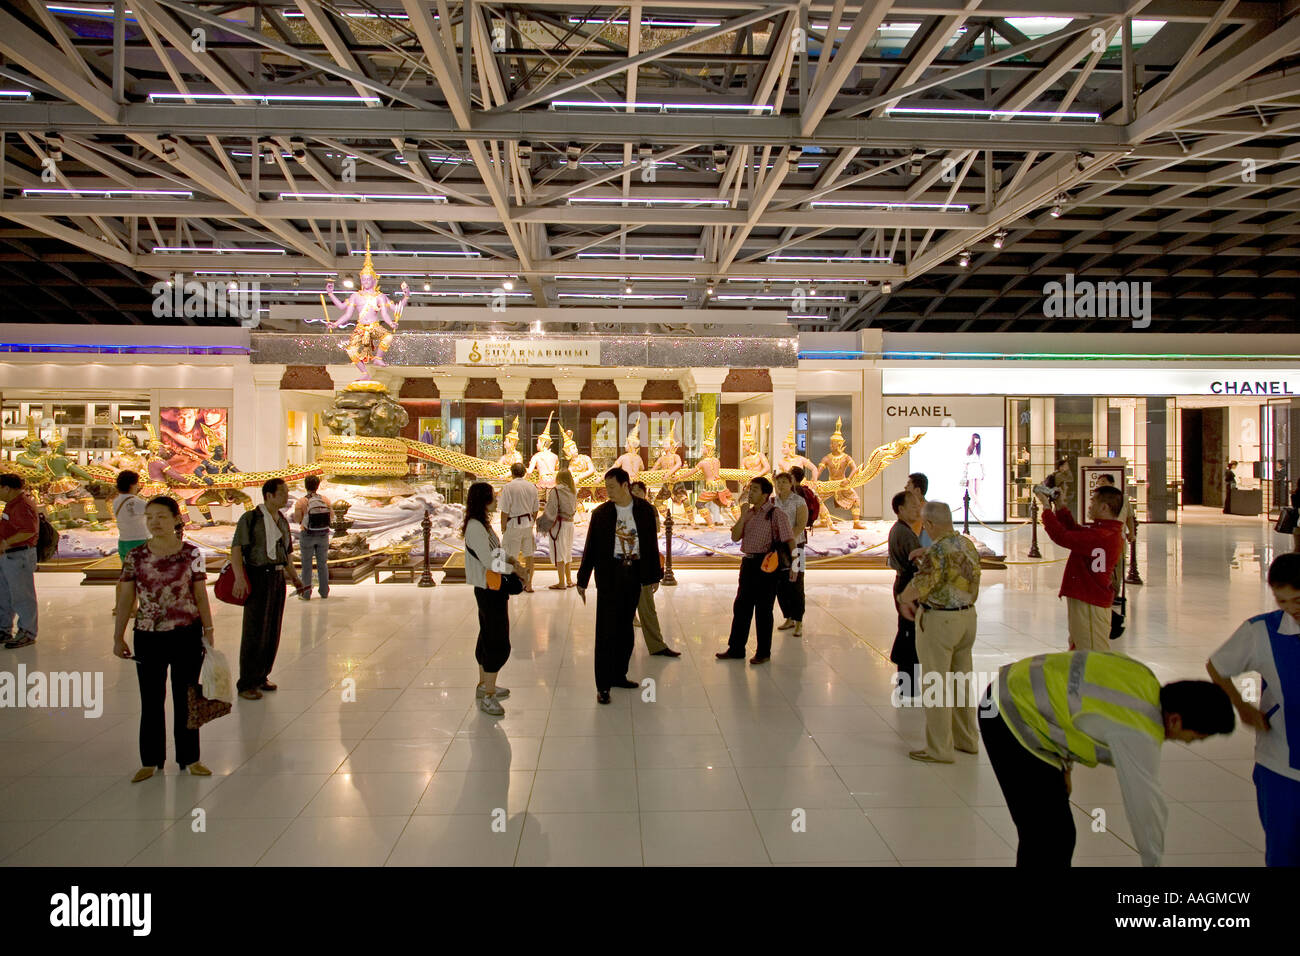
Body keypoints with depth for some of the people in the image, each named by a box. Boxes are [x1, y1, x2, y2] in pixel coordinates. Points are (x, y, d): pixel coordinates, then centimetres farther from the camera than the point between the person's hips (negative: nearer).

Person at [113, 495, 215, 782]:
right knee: (151, 701, 11)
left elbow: (201, 596, 1)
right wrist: (118, 637, 3)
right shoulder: (135, 557, -1)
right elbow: (125, 599, 4)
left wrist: (208, 631, 0)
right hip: (148, 637, 1)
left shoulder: (191, 554, -4)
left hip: (187, 635, -1)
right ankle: (150, 760, 27)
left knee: (185, 699, 10)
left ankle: (189, 758, 24)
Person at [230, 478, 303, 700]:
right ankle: (246, 684, 5)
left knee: (273, 631, 11)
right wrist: (239, 577, -27)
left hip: (278, 578, 7)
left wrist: (294, 577, 11)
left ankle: (261, 677, 24)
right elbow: (236, 549, -15)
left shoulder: (282, 521, 14)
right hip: (258, 577, -7)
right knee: (255, 632, -4)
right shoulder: (251, 518, -7)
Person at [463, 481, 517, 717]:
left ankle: (484, 685, 32)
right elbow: (489, 561, -23)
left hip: (489, 589, 10)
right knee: (499, 643, -6)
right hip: (489, 590, -10)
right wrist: (515, 566, -11)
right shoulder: (475, 527, -20)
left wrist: (508, 558, -1)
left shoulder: (482, 524, 11)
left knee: (488, 638, 19)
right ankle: (488, 696, 1)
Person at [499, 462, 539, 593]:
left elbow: (505, 511, -12)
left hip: (514, 524, -5)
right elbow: (535, 509, 10)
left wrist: (503, 527, -2)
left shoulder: (509, 487, -12)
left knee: (511, 556, 3)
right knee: (529, 555, 11)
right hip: (528, 524, 5)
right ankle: (528, 584, 17)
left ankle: (523, 579, -3)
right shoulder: (532, 486, 4)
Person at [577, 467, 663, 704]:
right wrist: (582, 580, 2)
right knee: (606, 629, -3)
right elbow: (591, 548, 2)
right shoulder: (601, 513, -1)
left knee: (625, 628, 12)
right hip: (609, 575, -2)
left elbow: (652, 544, 7)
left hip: (634, 574, 2)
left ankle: (618, 675, 26)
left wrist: (654, 575, 6)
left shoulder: (645, 510, 2)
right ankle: (603, 685, 3)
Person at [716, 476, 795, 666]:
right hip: (748, 562, 7)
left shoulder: (775, 514, -10)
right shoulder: (748, 513, 10)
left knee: (763, 610, 2)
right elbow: (735, 537, 3)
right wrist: (743, 516, -8)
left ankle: (763, 653, 16)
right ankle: (736, 649, 23)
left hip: (766, 564, -7)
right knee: (741, 607, 12)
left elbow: (789, 539, -13)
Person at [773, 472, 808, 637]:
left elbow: (801, 524, -13)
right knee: (780, 586, 6)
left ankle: (799, 623, 2)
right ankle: (789, 619, 19)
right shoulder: (773, 502, 10)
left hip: (794, 545, -5)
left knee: (795, 586, -4)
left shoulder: (799, 501, -4)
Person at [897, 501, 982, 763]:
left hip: (938, 621, -8)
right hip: (968, 616, 9)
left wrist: (903, 599, -6)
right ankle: (966, 739, 31)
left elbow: (920, 584, -26)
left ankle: (939, 749, 9)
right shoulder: (968, 544, 6)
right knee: (961, 681, 19)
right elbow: (971, 579, 12)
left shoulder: (938, 550, -21)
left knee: (936, 685, 2)